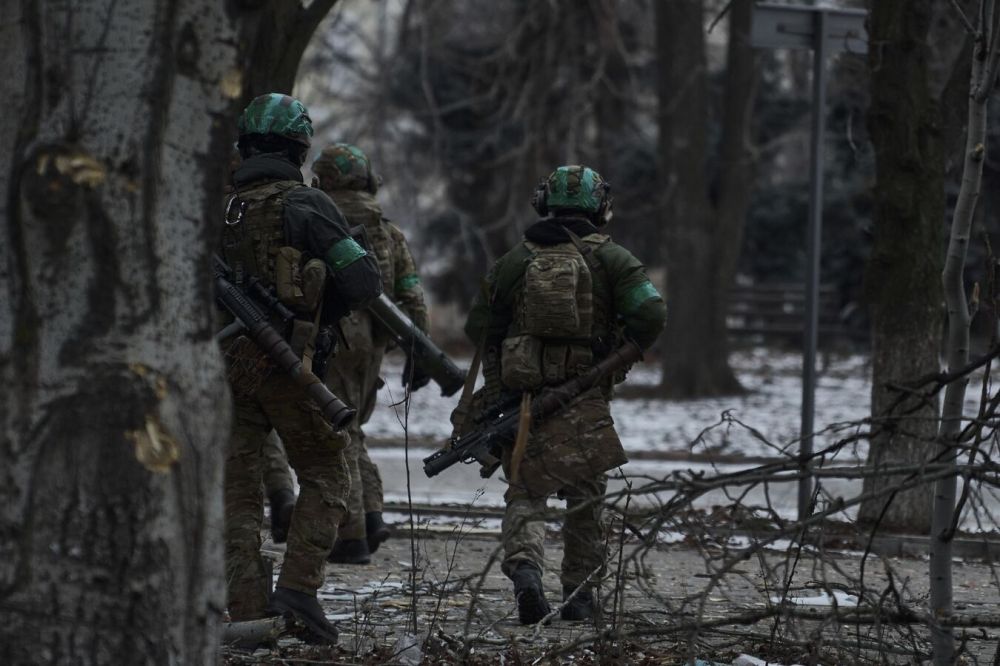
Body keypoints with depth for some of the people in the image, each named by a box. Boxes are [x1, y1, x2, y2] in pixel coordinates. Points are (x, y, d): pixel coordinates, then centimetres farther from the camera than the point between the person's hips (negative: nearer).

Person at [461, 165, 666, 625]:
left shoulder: (516, 259, 6)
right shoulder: (610, 259, 0)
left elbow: (479, 327, 8)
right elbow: (651, 314, -11)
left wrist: (500, 371, 22)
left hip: (522, 394, 1)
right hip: (585, 398, -1)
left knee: (525, 493, 5)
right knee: (585, 499, 13)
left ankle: (524, 568, -21)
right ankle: (579, 595, 17)